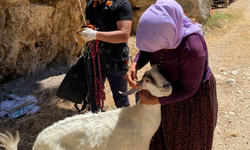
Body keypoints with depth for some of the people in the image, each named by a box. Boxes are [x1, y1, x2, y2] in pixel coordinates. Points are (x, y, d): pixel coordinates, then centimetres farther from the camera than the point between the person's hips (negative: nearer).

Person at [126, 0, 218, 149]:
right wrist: (134, 66, -23)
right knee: (163, 137, 25)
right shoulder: (159, 31, -24)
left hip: (194, 97, -5)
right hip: (168, 88, 5)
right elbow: (145, 51, -2)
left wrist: (154, 100, -22)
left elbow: (189, 89, -26)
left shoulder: (193, 49, -40)